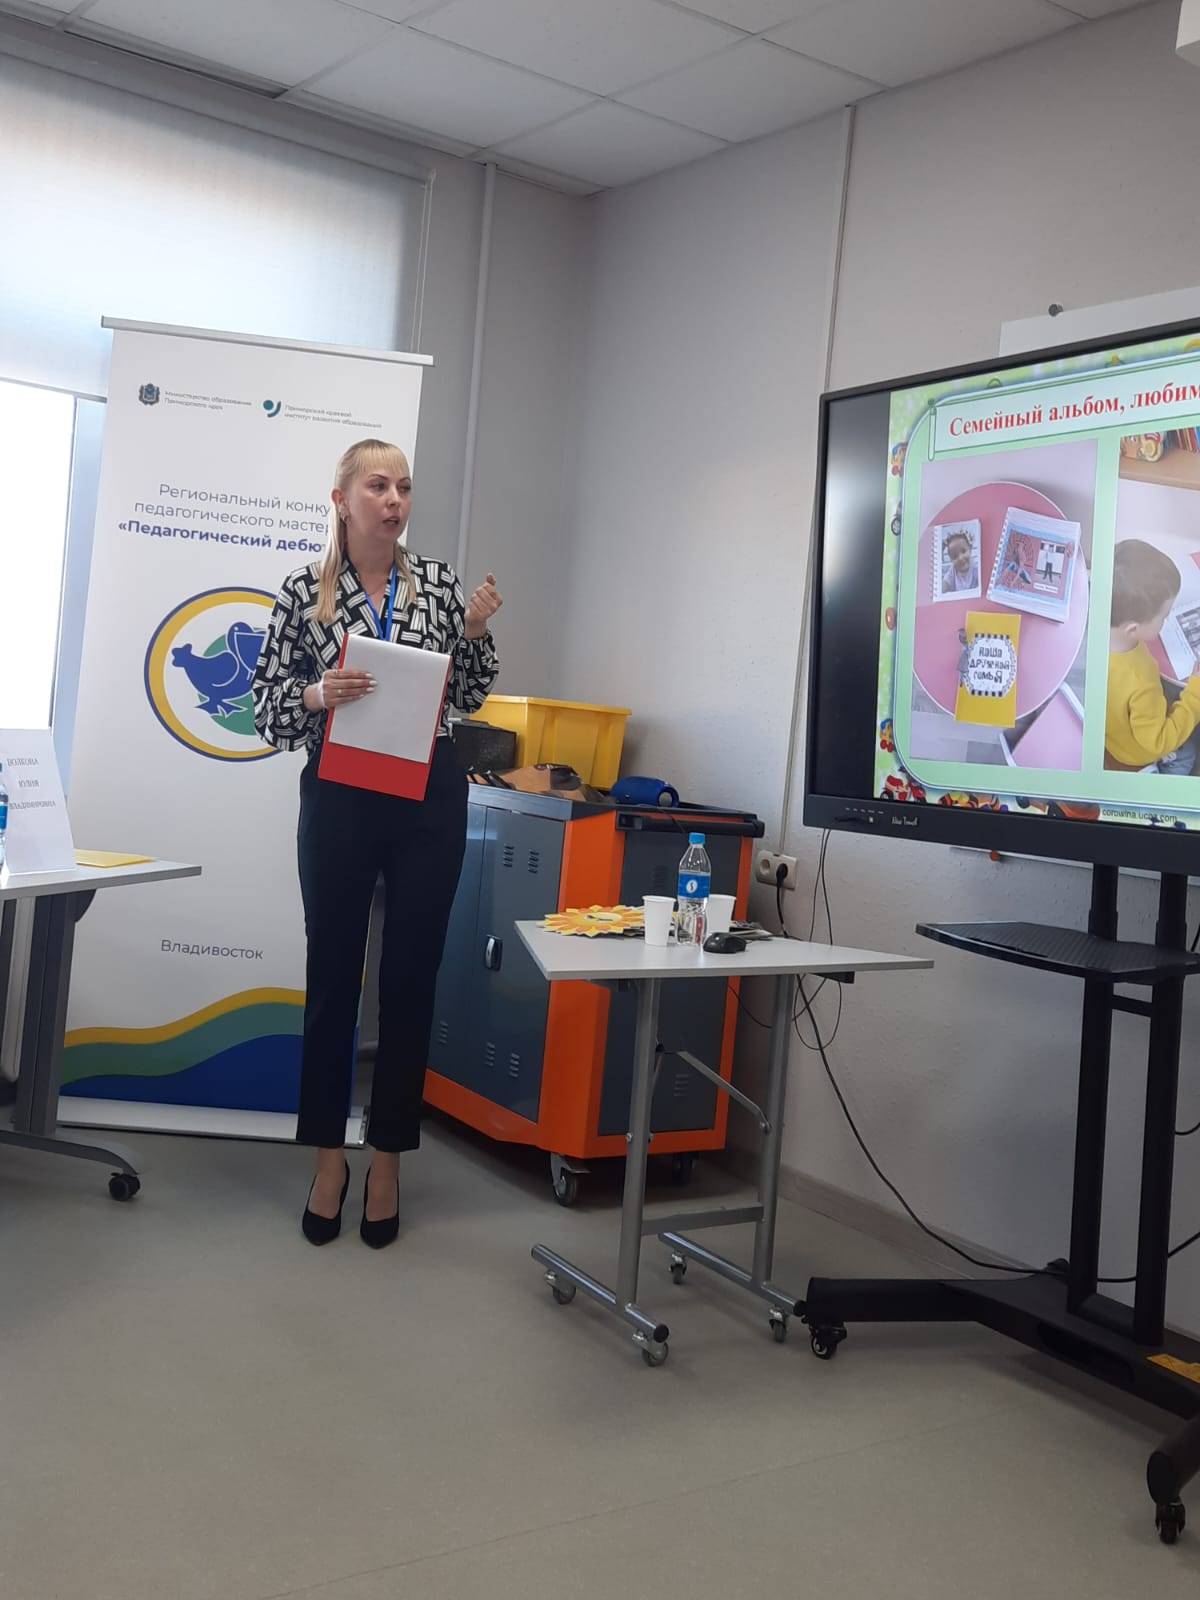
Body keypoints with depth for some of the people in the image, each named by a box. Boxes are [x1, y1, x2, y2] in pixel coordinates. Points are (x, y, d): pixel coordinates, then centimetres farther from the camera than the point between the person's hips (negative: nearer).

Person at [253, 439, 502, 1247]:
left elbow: (470, 696, 8)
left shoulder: (438, 581, 5)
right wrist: (317, 695, -19)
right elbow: (267, 704, 0)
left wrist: (477, 631, -8)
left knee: (411, 977, 6)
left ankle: (387, 1161, 19)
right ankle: (329, 1157, 21)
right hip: (340, 798, -1)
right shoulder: (304, 591, 0)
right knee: (333, 976, 6)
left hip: (430, 798, 1)